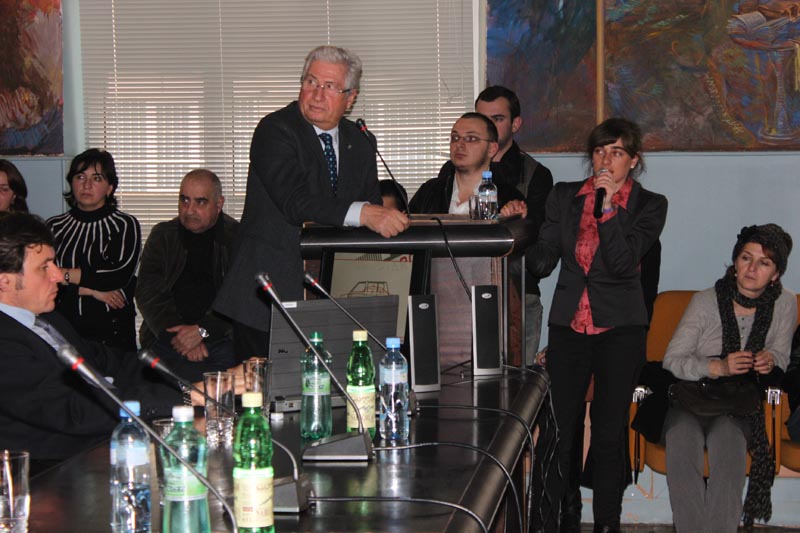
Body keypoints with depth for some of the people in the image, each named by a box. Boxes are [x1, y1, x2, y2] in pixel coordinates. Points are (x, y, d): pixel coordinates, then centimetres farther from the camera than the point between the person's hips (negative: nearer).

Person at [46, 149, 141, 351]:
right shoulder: (54, 227, 8)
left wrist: (64, 274, -6)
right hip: (64, 326, 1)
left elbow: (120, 275, -10)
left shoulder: (125, 225, 3)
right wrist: (92, 290, -10)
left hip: (113, 329, -1)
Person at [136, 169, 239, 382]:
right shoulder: (162, 236, 16)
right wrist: (183, 335, -9)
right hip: (166, 338, 1)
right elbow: (148, 293, 6)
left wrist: (202, 331, -15)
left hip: (222, 338, -1)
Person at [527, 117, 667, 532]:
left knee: (608, 436, 4)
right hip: (569, 326, 2)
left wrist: (608, 206, -18)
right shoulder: (564, 197, 8)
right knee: (554, 433, -3)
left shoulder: (649, 204, 1)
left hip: (620, 330, -2)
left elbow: (622, 262, -12)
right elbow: (542, 262, 6)